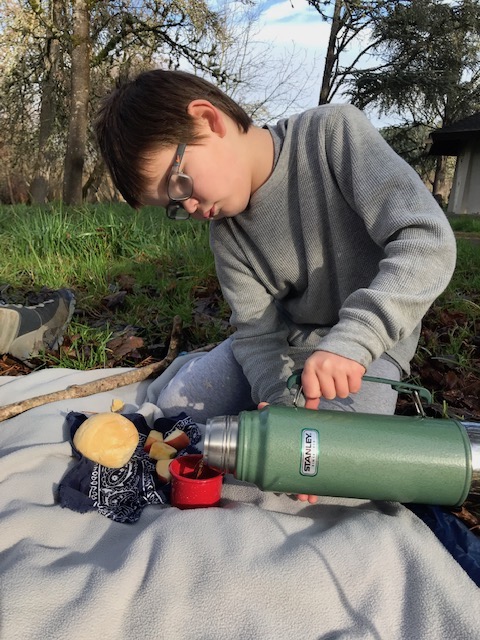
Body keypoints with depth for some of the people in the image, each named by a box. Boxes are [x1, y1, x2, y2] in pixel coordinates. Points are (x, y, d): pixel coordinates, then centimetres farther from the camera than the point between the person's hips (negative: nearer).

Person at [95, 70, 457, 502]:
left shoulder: (335, 132, -23)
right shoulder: (225, 232, -8)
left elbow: (429, 240, -31)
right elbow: (258, 331, -9)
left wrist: (352, 339, -41)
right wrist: (280, 403, -27)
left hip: (370, 345, -4)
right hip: (284, 338, 5)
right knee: (175, 405, 0)